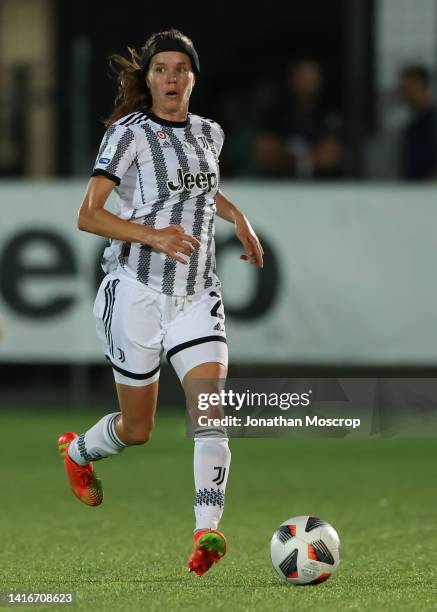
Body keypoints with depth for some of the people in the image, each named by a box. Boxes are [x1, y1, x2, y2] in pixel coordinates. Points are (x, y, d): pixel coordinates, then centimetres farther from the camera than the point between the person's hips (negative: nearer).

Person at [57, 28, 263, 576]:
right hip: (137, 290, -4)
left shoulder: (209, 134, 10)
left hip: (197, 294, 4)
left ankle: (207, 530, -24)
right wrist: (152, 235, -27)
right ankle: (77, 450, 41)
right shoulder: (130, 135, -8)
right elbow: (88, 215, -15)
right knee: (137, 429, 7)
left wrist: (237, 216, 16)